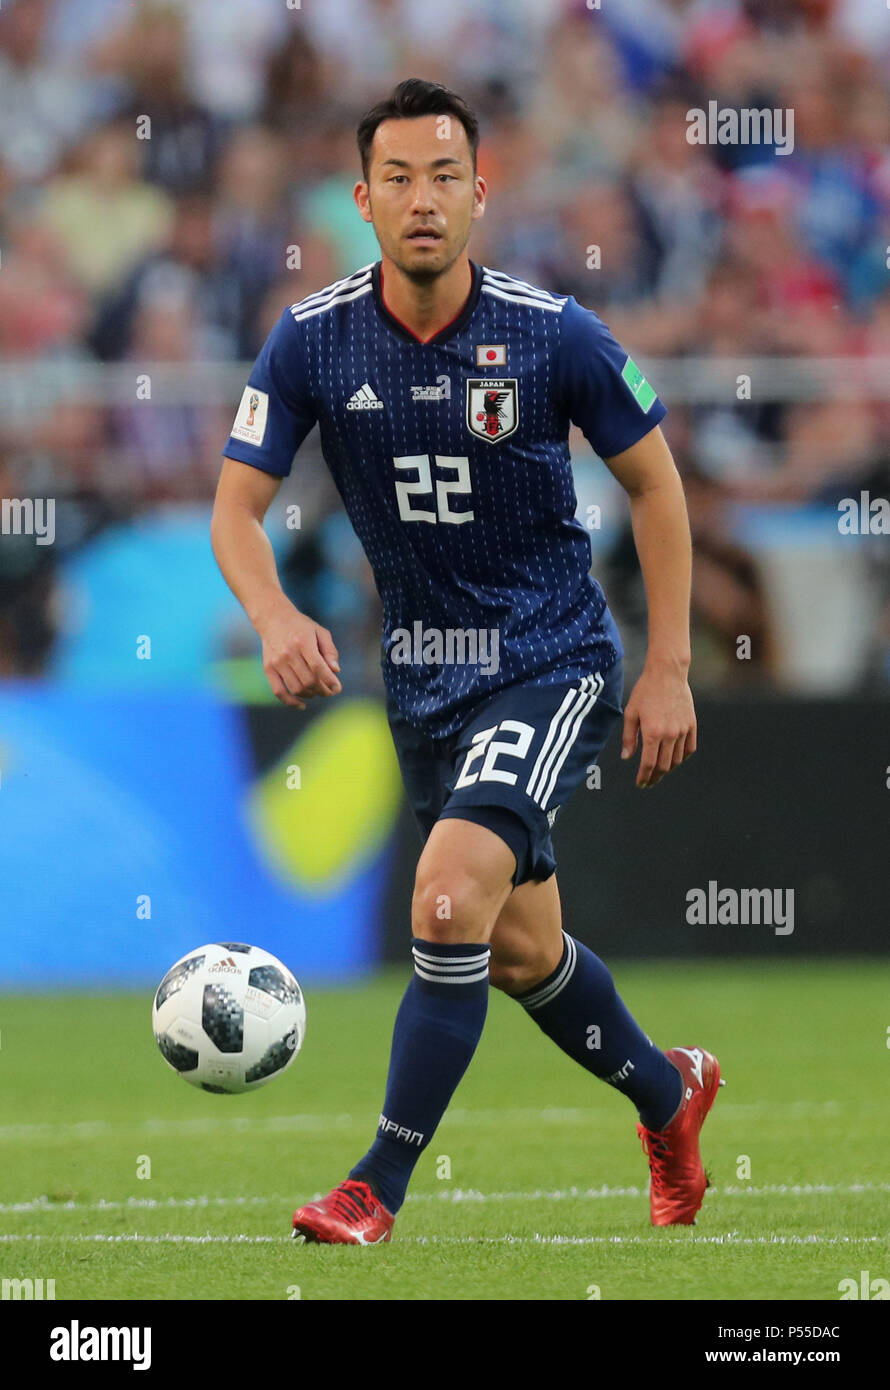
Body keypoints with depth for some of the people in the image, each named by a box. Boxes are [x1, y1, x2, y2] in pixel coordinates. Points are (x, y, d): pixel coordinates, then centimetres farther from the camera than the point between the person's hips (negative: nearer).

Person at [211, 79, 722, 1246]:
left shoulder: (552, 335, -15)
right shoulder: (313, 339, -9)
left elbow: (655, 482, -3)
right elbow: (237, 503, -6)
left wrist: (669, 668, -7)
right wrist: (275, 617, -27)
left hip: (552, 660, -4)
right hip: (423, 676, 4)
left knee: (451, 897, -24)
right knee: (522, 954, 16)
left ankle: (378, 1190, -14)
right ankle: (667, 1095, 45)